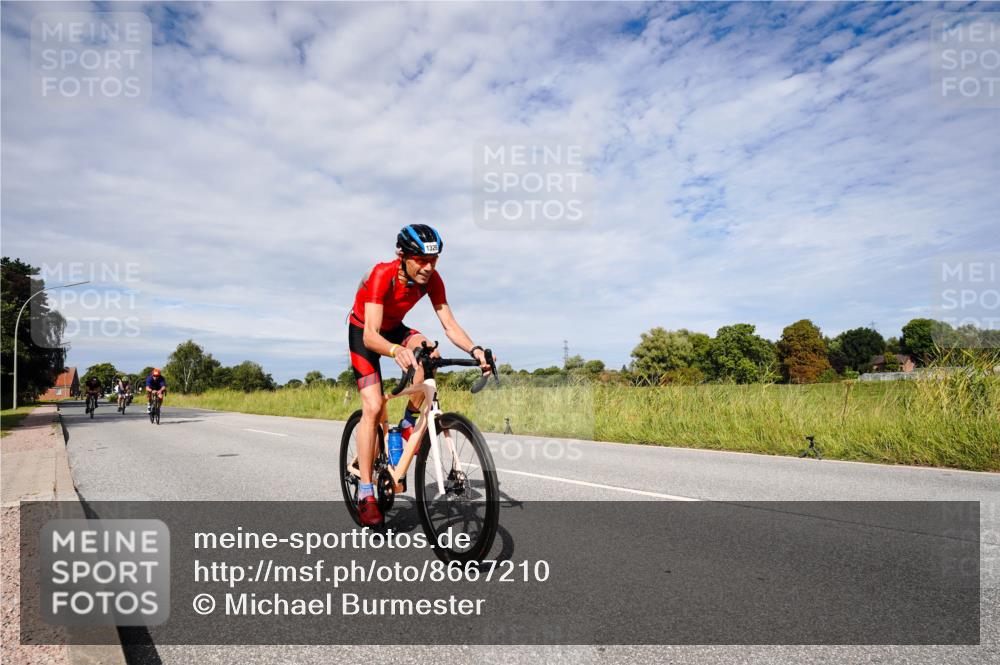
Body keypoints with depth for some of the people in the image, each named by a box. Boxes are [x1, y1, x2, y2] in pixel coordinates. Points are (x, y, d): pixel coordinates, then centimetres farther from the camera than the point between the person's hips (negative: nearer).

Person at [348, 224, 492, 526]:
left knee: (428, 351, -30)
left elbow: (450, 325, -21)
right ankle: (365, 493, -8)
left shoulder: (432, 279, -20)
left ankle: (409, 423, -9)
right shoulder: (382, 275, -34)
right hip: (363, 332, -4)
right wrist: (395, 351, -63)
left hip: (394, 328, 4)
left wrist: (475, 350, -39)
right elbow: (370, 335, -42)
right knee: (373, 408, -16)